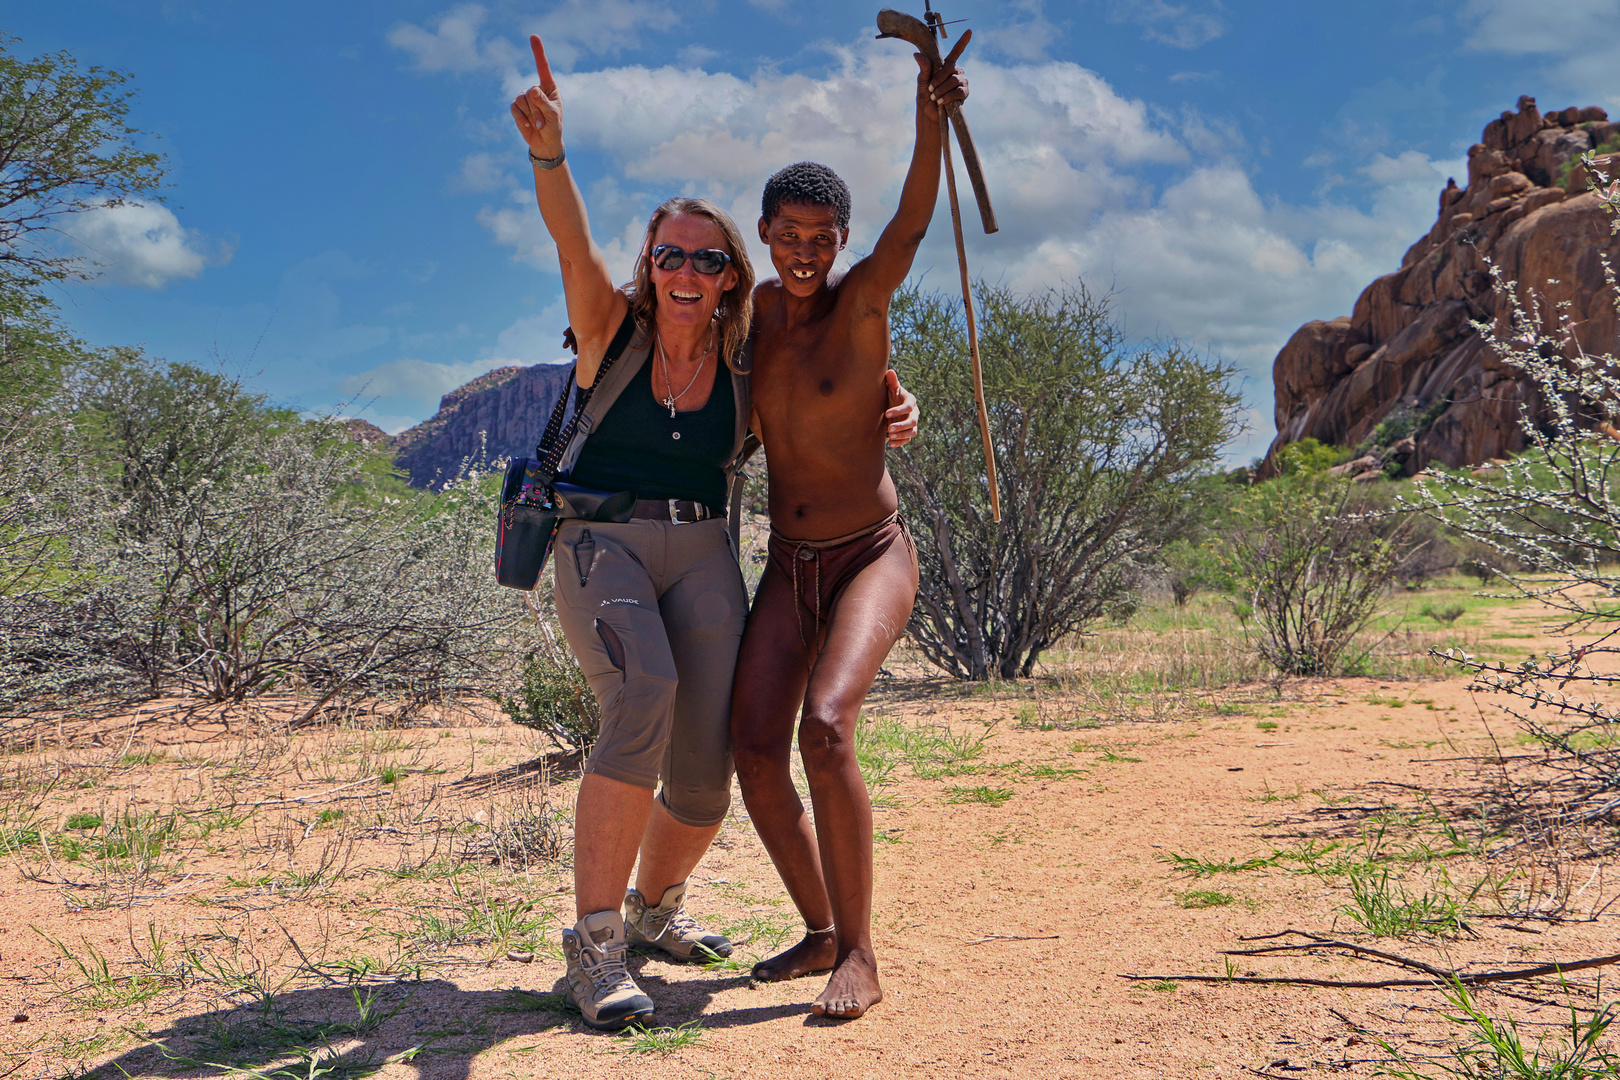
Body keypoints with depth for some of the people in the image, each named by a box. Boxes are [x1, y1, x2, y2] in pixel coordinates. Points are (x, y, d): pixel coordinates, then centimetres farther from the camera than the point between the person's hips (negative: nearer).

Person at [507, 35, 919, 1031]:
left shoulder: (749, 369, 6)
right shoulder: (613, 330, 0)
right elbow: (573, 244, -18)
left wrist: (898, 412, -9)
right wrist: (550, 152, -37)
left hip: (702, 557, 3)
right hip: (600, 545, -3)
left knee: (707, 770, -4)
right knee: (644, 698, -32)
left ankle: (656, 904, 29)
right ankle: (594, 945, -23)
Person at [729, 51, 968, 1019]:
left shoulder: (863, 301, -7)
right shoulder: (759, 307, 8)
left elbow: (914, 223, -27)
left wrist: (931, 114, -42)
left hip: (874, 557, -5)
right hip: (789, 569, 6)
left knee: (826, 728, -26)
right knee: (755, 752, -4)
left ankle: (862, 956, -12)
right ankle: (822, 930, 17)